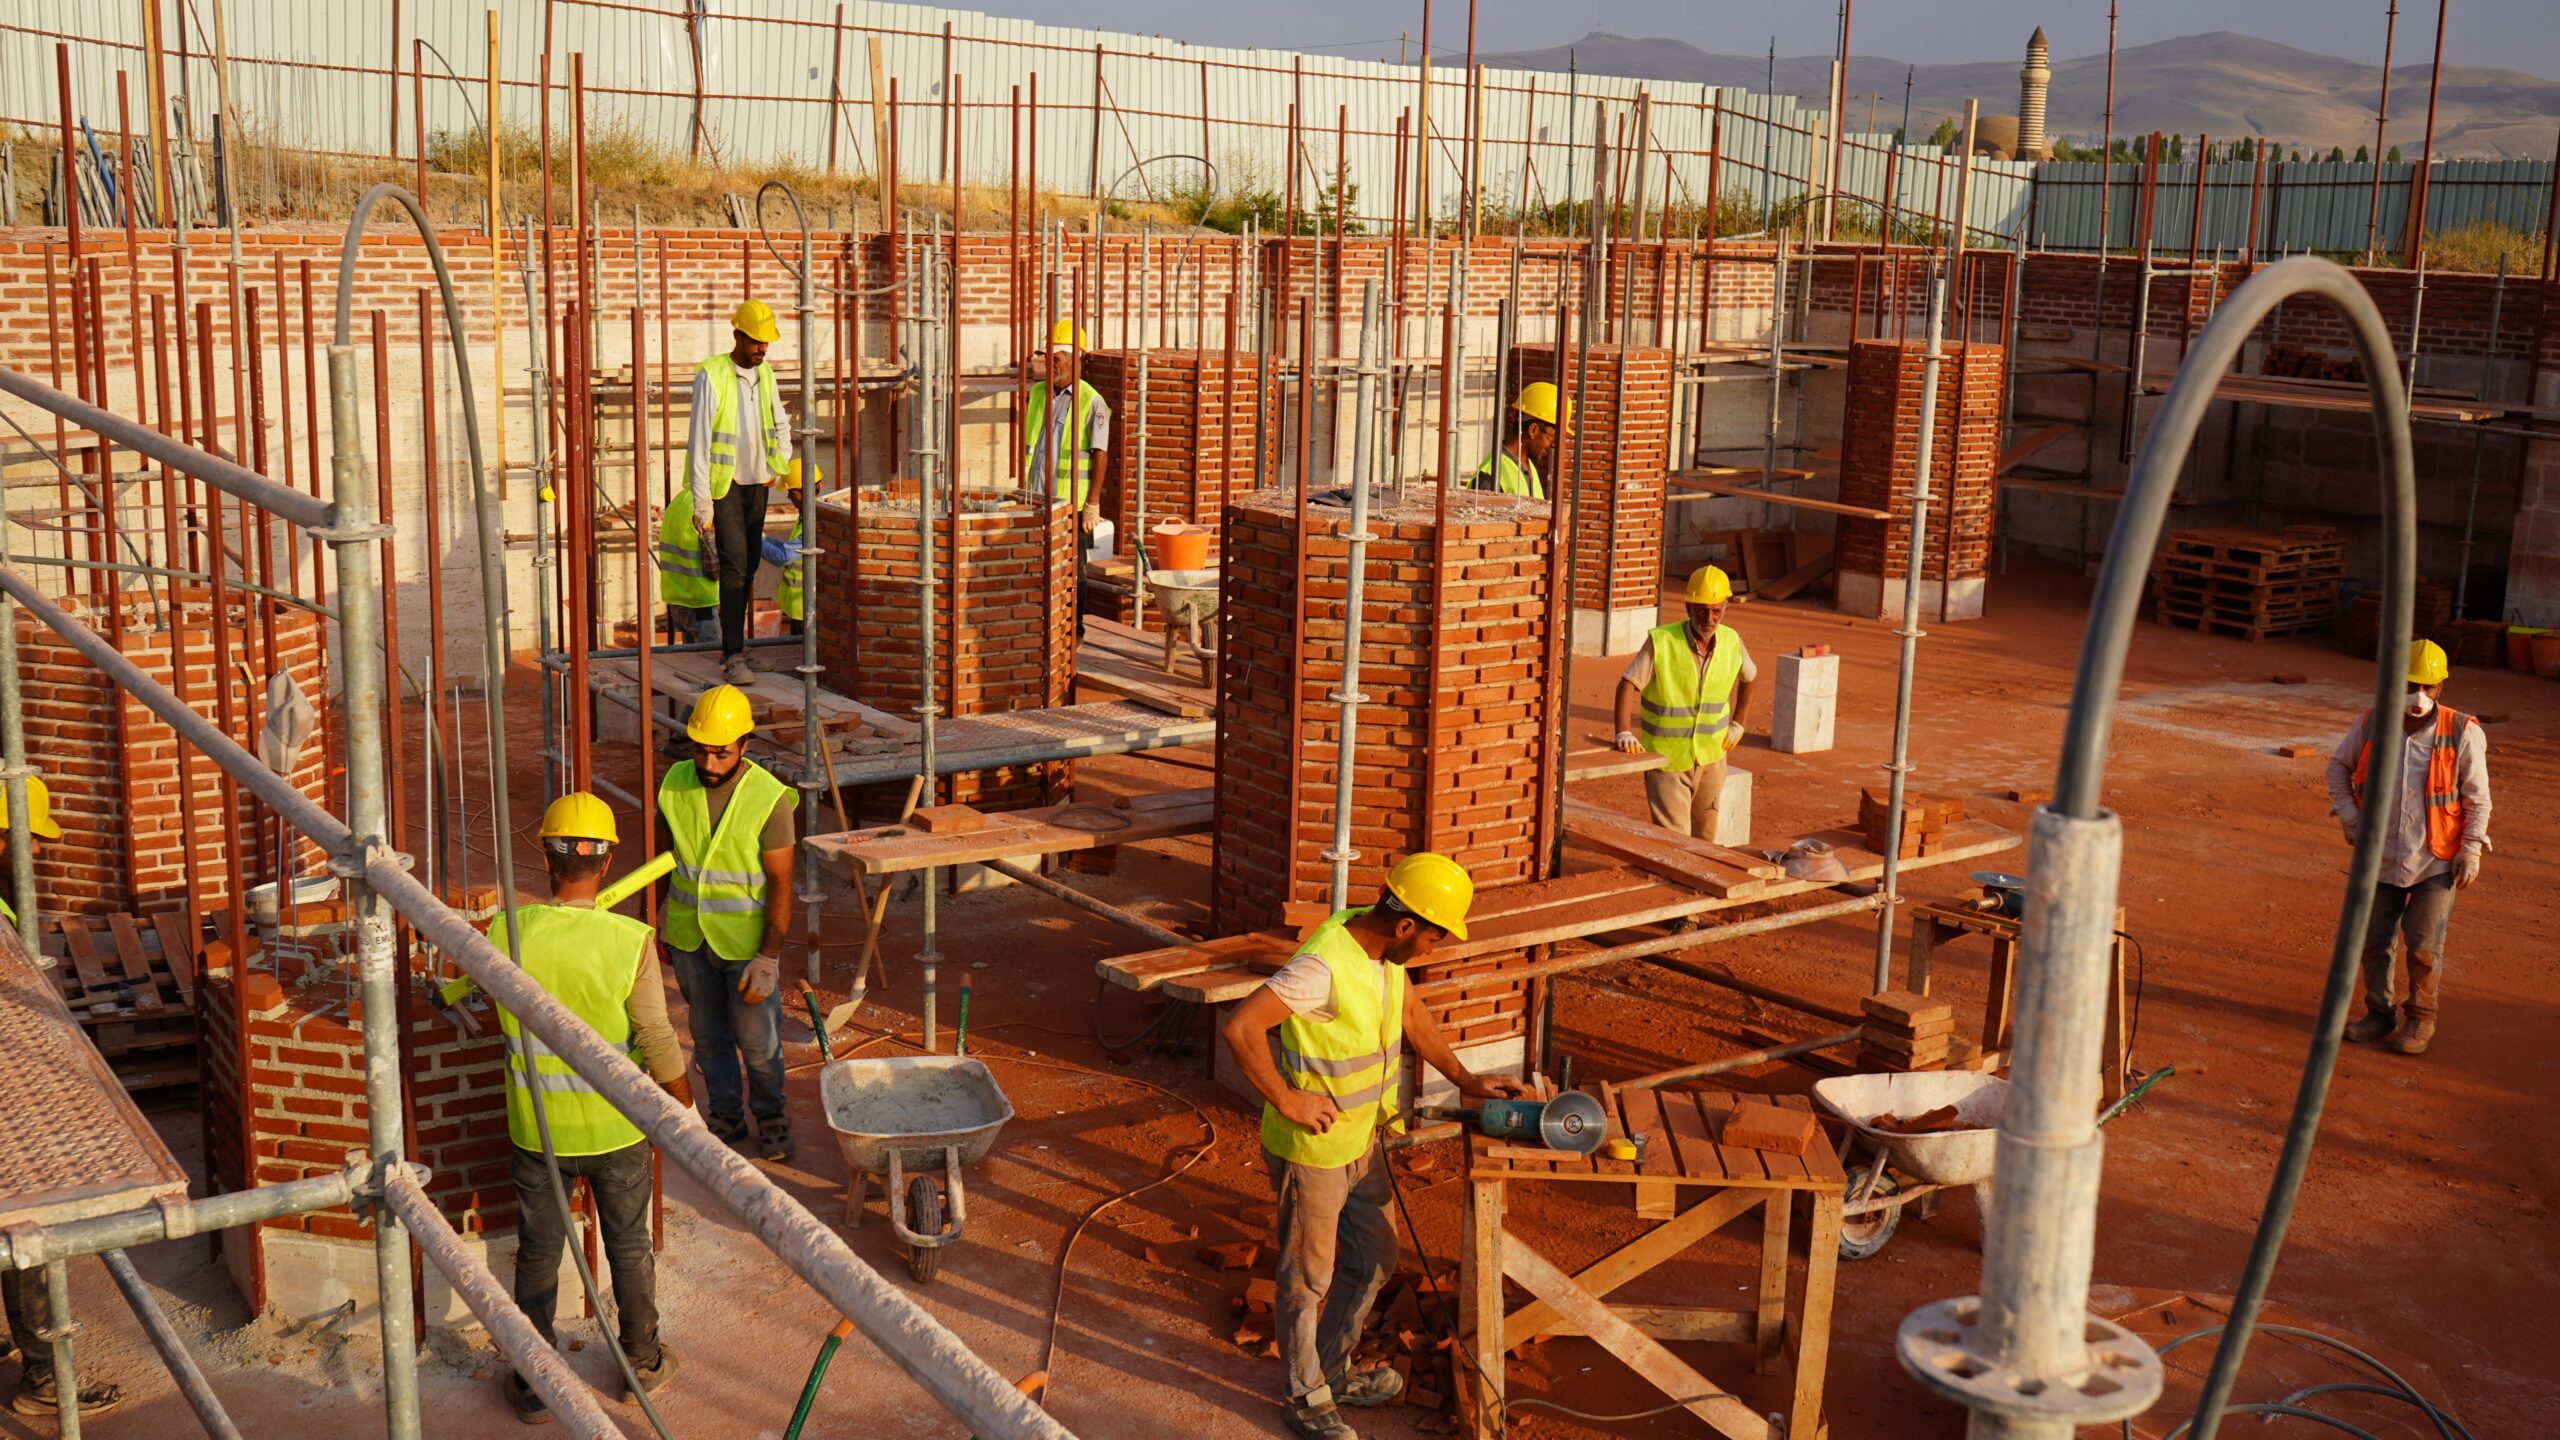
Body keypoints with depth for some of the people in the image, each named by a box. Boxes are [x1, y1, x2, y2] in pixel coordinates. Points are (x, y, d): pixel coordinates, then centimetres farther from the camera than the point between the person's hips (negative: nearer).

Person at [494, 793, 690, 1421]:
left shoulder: (507, 934, -17)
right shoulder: (631, 942, -22)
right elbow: (657, 1041, -14)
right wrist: (685, 1104, 4)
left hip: (537, 1129, 1)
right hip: (617, 1127, -1)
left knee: (538, 1255, 18)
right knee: (630, 1247, 20)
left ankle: (535, 1385, 30)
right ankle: (641, 1366, 36)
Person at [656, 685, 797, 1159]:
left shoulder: (769, 798, -19)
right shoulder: (675, 782, -6)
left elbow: (780, 883, -16)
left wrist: (769, 957, -19)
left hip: (746, 941, -4)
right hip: (688, 938, 4)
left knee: (757, 1041, 8)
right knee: (708, 1036, 17)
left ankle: (769, 1115, 31)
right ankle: (725, 1115, 35)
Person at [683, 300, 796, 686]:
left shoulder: (765, 375, 7)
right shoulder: (711, 376, -13)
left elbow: (781, 427, 24)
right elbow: (698, 443, -14)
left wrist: (777, 467, 9)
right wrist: (701, 505, -17)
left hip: (756, 485, 6)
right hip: (724, 485, -6)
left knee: (748, 568, 9)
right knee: (734, 567, -14)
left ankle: (732, 645, 21)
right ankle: (734, 656, -15)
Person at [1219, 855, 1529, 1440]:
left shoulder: (1384, 952, -2)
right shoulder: (1324, 966, -31)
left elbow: (1411, 1013, 16)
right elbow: (1239, 1027, -36)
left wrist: (1464, 1078, 15)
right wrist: (1286, 1101, -27)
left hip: (1361, 1142, 9)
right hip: (1311, 1152, -9)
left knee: (1375, 1260, 22)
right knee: (1308, 1278, 10)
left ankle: (1332, 1372, 42)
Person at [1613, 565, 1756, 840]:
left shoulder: (1731, 641, -4)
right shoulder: (1661, 641, -18)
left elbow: (1750, 676, 17)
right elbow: (1628, 684, -19)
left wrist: (1738, 724, 13)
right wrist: (1624, 732, -32)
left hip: (1711, 756, 4)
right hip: (1666, 756, -4)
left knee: (1704, 836, 14)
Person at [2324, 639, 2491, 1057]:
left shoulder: (2463, 733, -11)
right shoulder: (2370, 724, -5)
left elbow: (2477, 797, -3)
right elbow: (2339, 765, 13)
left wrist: (2472, 849, -8)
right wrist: (2348, 814, 2)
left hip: (2436, 859, -3)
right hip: (2381, 856, 3)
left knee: (2423, 945, -2)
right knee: (2373, 938, 9)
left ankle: (2421, 1020, 16)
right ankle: (2381, 1012, 27)